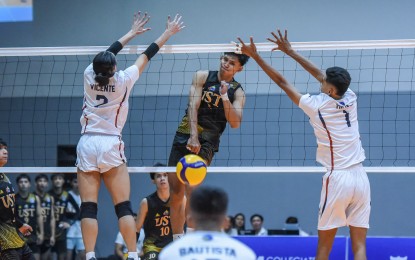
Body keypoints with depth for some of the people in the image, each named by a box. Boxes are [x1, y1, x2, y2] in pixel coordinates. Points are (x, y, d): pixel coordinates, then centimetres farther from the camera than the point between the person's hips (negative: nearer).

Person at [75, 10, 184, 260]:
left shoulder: (90, 76, 1)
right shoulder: (123, 80, -5)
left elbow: (108, 52, 18)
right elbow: (147, 56, 7)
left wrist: (133, 32, 31)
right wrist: (168, 33, 18)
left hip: (87, 145, 2)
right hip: (111, 146, -2)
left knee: (89, 207, -3)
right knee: (124, 206, 0)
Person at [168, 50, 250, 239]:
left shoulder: (237, 92, 2)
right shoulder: (203, 76, 4)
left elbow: (235, 123, -9)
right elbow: (193, 105, -7)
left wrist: (224, 97, -21)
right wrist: (193, 136, -19)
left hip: (207, 141, -3)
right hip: (184, 136, 3)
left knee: (192, 190, -23)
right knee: (175, 194, 5)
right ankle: (177, 242, 17)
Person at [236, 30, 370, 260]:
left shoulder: (317, 105, -6)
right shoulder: (350, 98, 6)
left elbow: (282, 82, 2)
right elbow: (318, 73, 18)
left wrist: (255, 56, 10)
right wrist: (290, 51, 25)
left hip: (338, 179, -4)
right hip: (360, 178, 4)